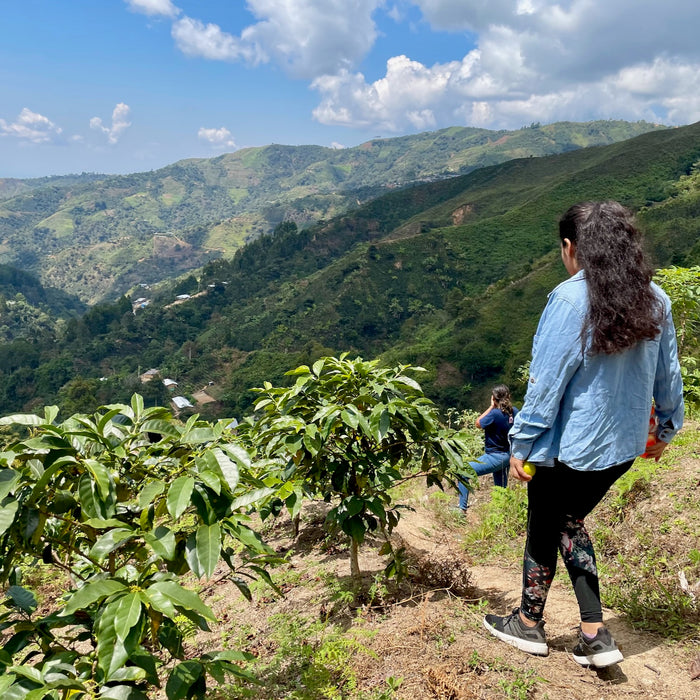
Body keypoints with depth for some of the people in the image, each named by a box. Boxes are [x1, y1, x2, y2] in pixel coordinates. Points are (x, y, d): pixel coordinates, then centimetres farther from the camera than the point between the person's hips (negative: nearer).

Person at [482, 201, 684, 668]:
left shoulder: (571, 300, -21)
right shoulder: (655, 300, 0)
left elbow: (547, 382, -19)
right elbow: (668, 375, 10)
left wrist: (522, 445, -10)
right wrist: (667, 427, 25)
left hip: (571, 448, -6)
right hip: (624, 446, 7)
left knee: (543, 529, 15)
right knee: (570, 522, 24)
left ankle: (529, 625, 35)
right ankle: (595, 635, 24)